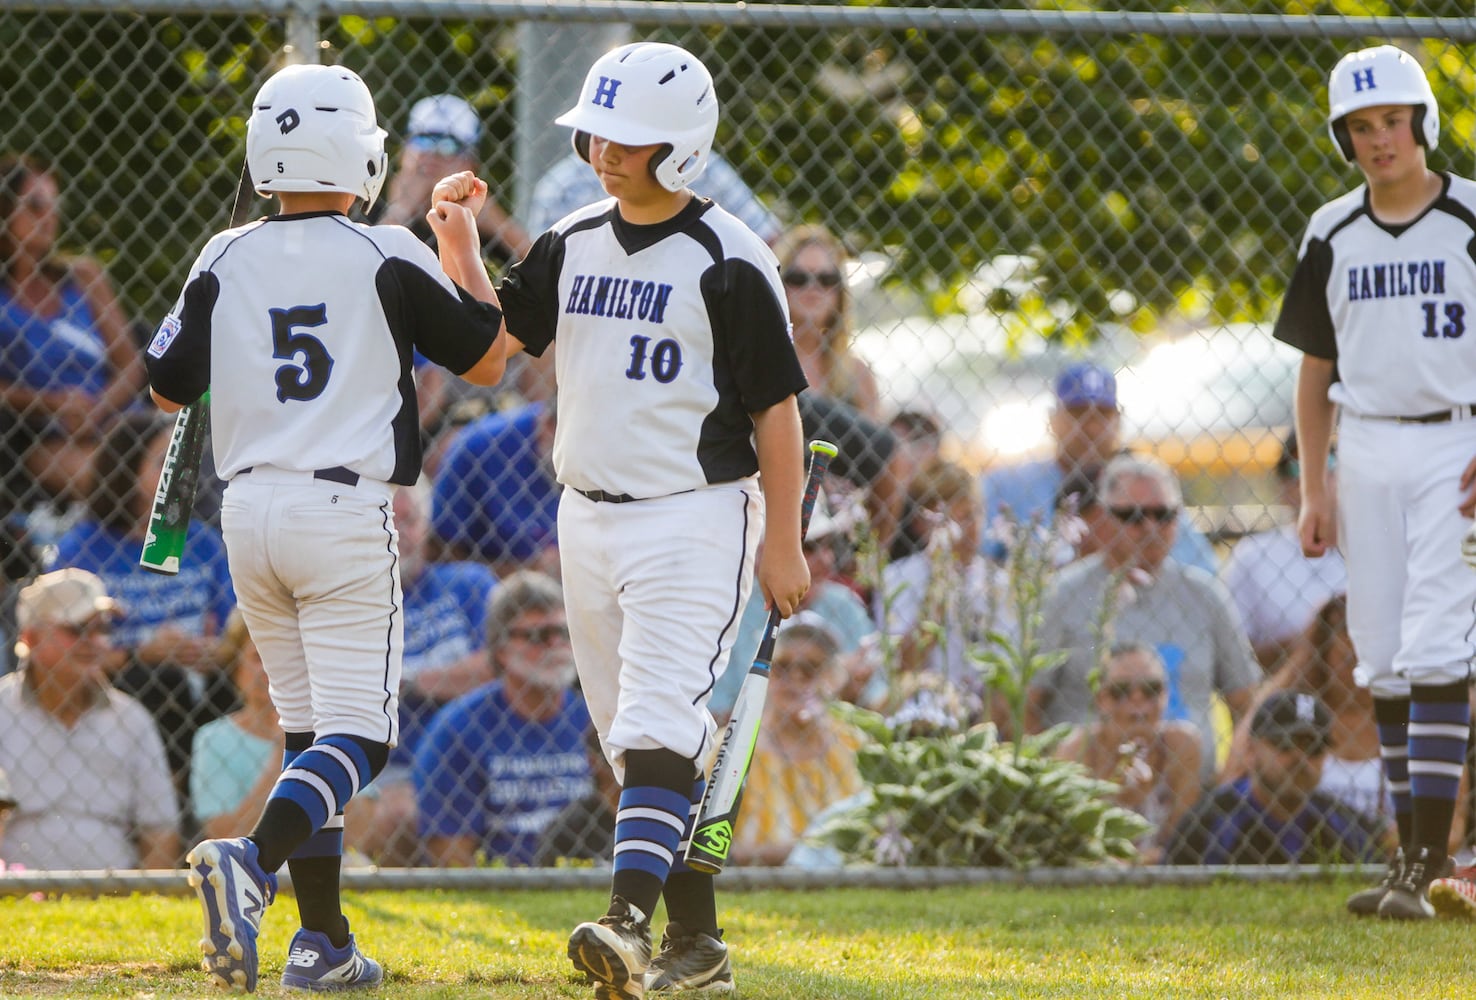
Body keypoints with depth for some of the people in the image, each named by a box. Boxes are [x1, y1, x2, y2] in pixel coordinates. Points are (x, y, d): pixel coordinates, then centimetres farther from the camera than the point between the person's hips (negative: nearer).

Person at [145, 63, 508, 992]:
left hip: (250, 507, 5)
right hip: (346, 510, -5)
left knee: (309, 723, 15)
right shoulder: (388, 260, -7)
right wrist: (466, 251, 17)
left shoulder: (227, 262, 2)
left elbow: (168, 387, 10)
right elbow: (486, 360, 4)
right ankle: (254, 861, -31)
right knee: (357, 733, -5)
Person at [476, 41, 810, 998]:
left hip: (694, 516, -7)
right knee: (634, 737, 9)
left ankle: (629, 922, -30)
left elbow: (776, 407, -8)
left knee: (658, 727, -19)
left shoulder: (727, 260, -10)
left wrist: (784, 544, -10)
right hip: (589, 516, 7)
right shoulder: (572, 245, 9)